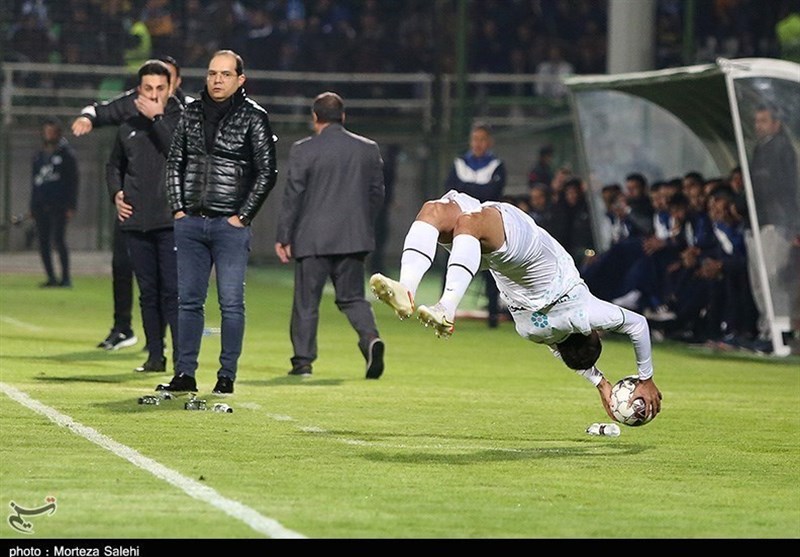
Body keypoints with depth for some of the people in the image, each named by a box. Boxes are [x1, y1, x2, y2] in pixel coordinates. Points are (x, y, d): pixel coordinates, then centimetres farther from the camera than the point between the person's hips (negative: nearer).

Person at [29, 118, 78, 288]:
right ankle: (51, 277, 8)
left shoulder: (66, 154, 2)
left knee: (58, 239, -13)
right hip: (41, 206, 6)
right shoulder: (39, 156, 17)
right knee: (43, 243, 2)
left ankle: (66, 277, -8)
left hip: (58, 206, -6)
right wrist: (32, 207, 12)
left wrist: (71, 206, -10)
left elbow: (73, 180, -2)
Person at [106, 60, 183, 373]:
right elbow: (114, 165, 27)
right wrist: (116, 193, 9)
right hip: (136, 221, 5)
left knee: (173, 291, -10)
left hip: (171, 220, -5)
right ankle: (155, 355, 14)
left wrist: (157, 117, -13)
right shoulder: (129, 127, 14)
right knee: (148, 292, 9)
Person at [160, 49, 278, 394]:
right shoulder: (192, 113, 11)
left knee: (231, 302, -4)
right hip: (190, 223, 4)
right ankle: (185, 373, 10)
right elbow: (175, 161, 16)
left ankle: (227, 376, 1)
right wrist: (178, 208, 7)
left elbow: (267, 172, -3)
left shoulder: (253, 117, -2)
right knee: (188, 300, 6)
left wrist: (243, 216, -7)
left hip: (230, 225, -4)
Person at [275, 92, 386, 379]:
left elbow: (292, 196, -6)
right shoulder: (369, 149, 5)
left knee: (306, 302, 5)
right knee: (352, 296, 12)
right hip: (354, 237, 3)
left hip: (313, 238, -3)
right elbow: (377, 193, 10)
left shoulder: (303, 150, -7)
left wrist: (283, 237, 0)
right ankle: (370, 337, -14)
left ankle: (303, 360, 6)